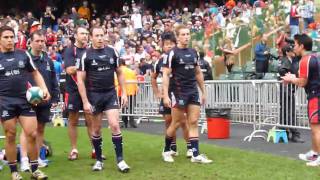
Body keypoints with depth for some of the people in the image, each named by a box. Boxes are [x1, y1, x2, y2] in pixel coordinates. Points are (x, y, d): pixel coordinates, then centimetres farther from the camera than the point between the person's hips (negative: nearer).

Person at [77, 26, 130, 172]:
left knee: (115, 125, -9)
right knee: (96, 129, 8)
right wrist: (85, 101, -11)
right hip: (94, 95, -1)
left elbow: (119, 73, 11)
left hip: (110, 94, 1)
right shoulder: (86, 55, -7)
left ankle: (120, 160, -2)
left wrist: (124, 93, 4)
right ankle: (99, 160, 21)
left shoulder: (112, 52, 2)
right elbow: (80, 80, -6)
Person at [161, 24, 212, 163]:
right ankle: (166, 151, 21)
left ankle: (196, 155, 2)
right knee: (176, 123, 2)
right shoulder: (172, 53, -7)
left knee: (193, 122, 1)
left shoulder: (194, 52, 10)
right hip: (178, 93, -5)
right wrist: (165, 96, -16)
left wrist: (203, 92, 16)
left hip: (193, 92, 5)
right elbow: (166, 74, -10)